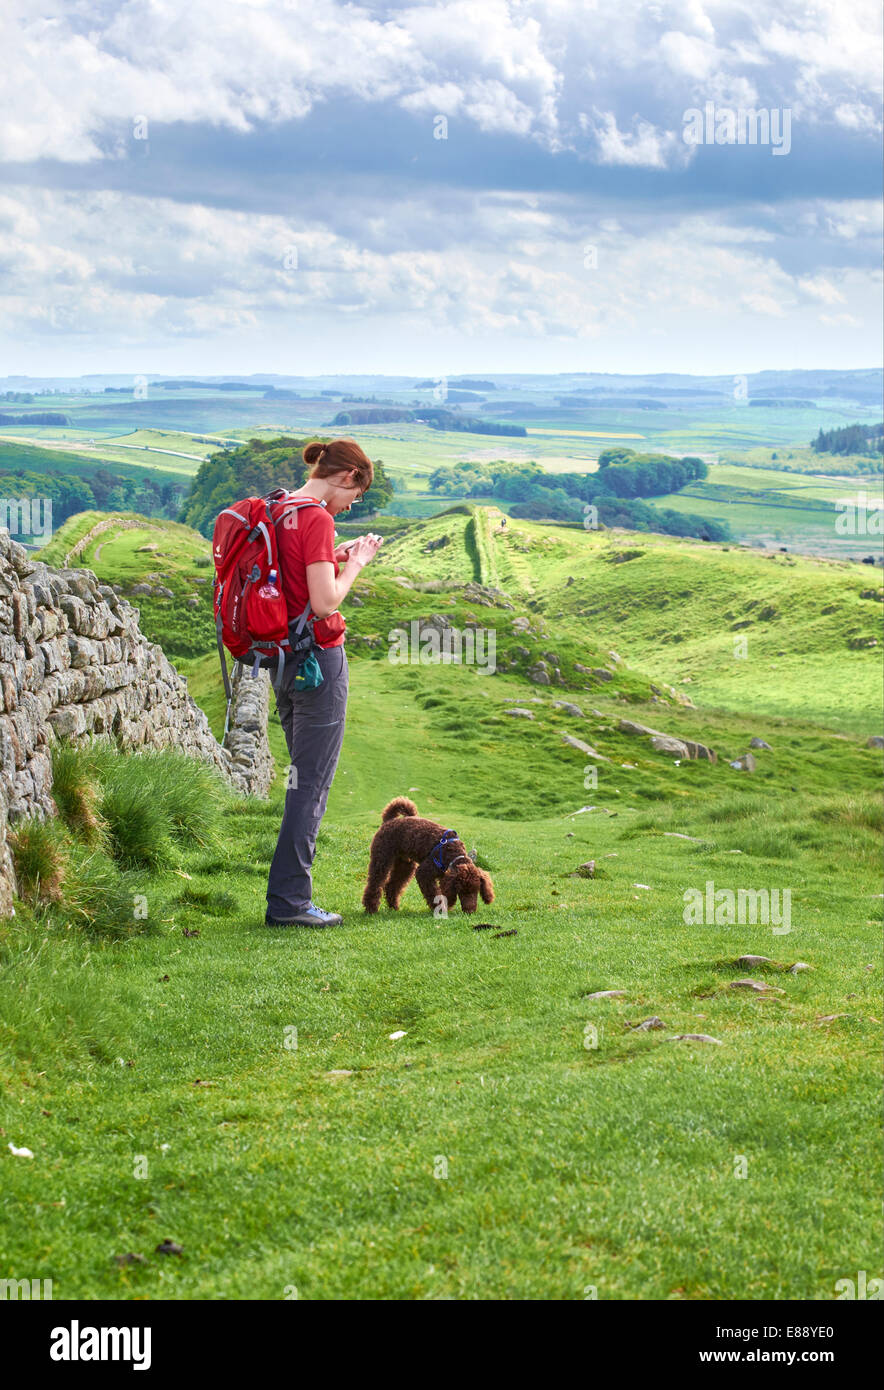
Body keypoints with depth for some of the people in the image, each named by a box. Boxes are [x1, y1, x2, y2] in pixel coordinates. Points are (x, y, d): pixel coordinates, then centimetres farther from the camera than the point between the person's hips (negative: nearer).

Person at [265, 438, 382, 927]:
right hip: (319, 657, -9)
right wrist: (355, 563, -7)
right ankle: (288, 901, -1)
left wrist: (336, 558, 13)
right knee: (311, 782, -3)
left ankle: (290, 898, 20)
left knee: (306, 778, 16)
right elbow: (325, 603, -21)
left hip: (285, 657, 9)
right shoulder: (317, 519, -17)